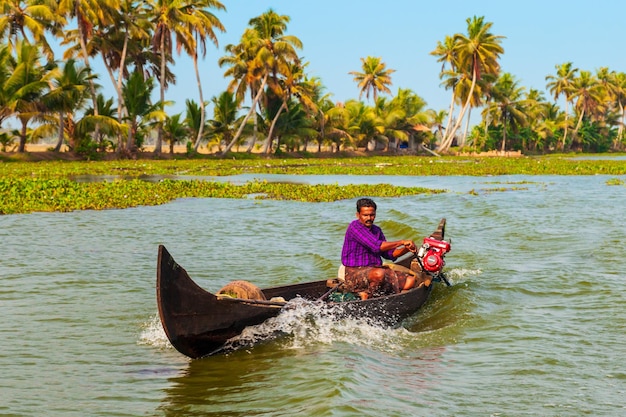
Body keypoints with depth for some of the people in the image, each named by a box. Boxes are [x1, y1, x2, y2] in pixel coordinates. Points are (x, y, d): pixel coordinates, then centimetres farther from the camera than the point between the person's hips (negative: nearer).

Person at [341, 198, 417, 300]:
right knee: (379, 273, -40)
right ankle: (366, 296, -13)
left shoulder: (377, 230, 15)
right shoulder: (354, 227, -12)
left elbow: (388, 254, 18)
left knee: (410, 281, -3)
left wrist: (406, 249, -1)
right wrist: (402, 242, -16)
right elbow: (376, 246, -22)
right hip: (355, 273, -9)